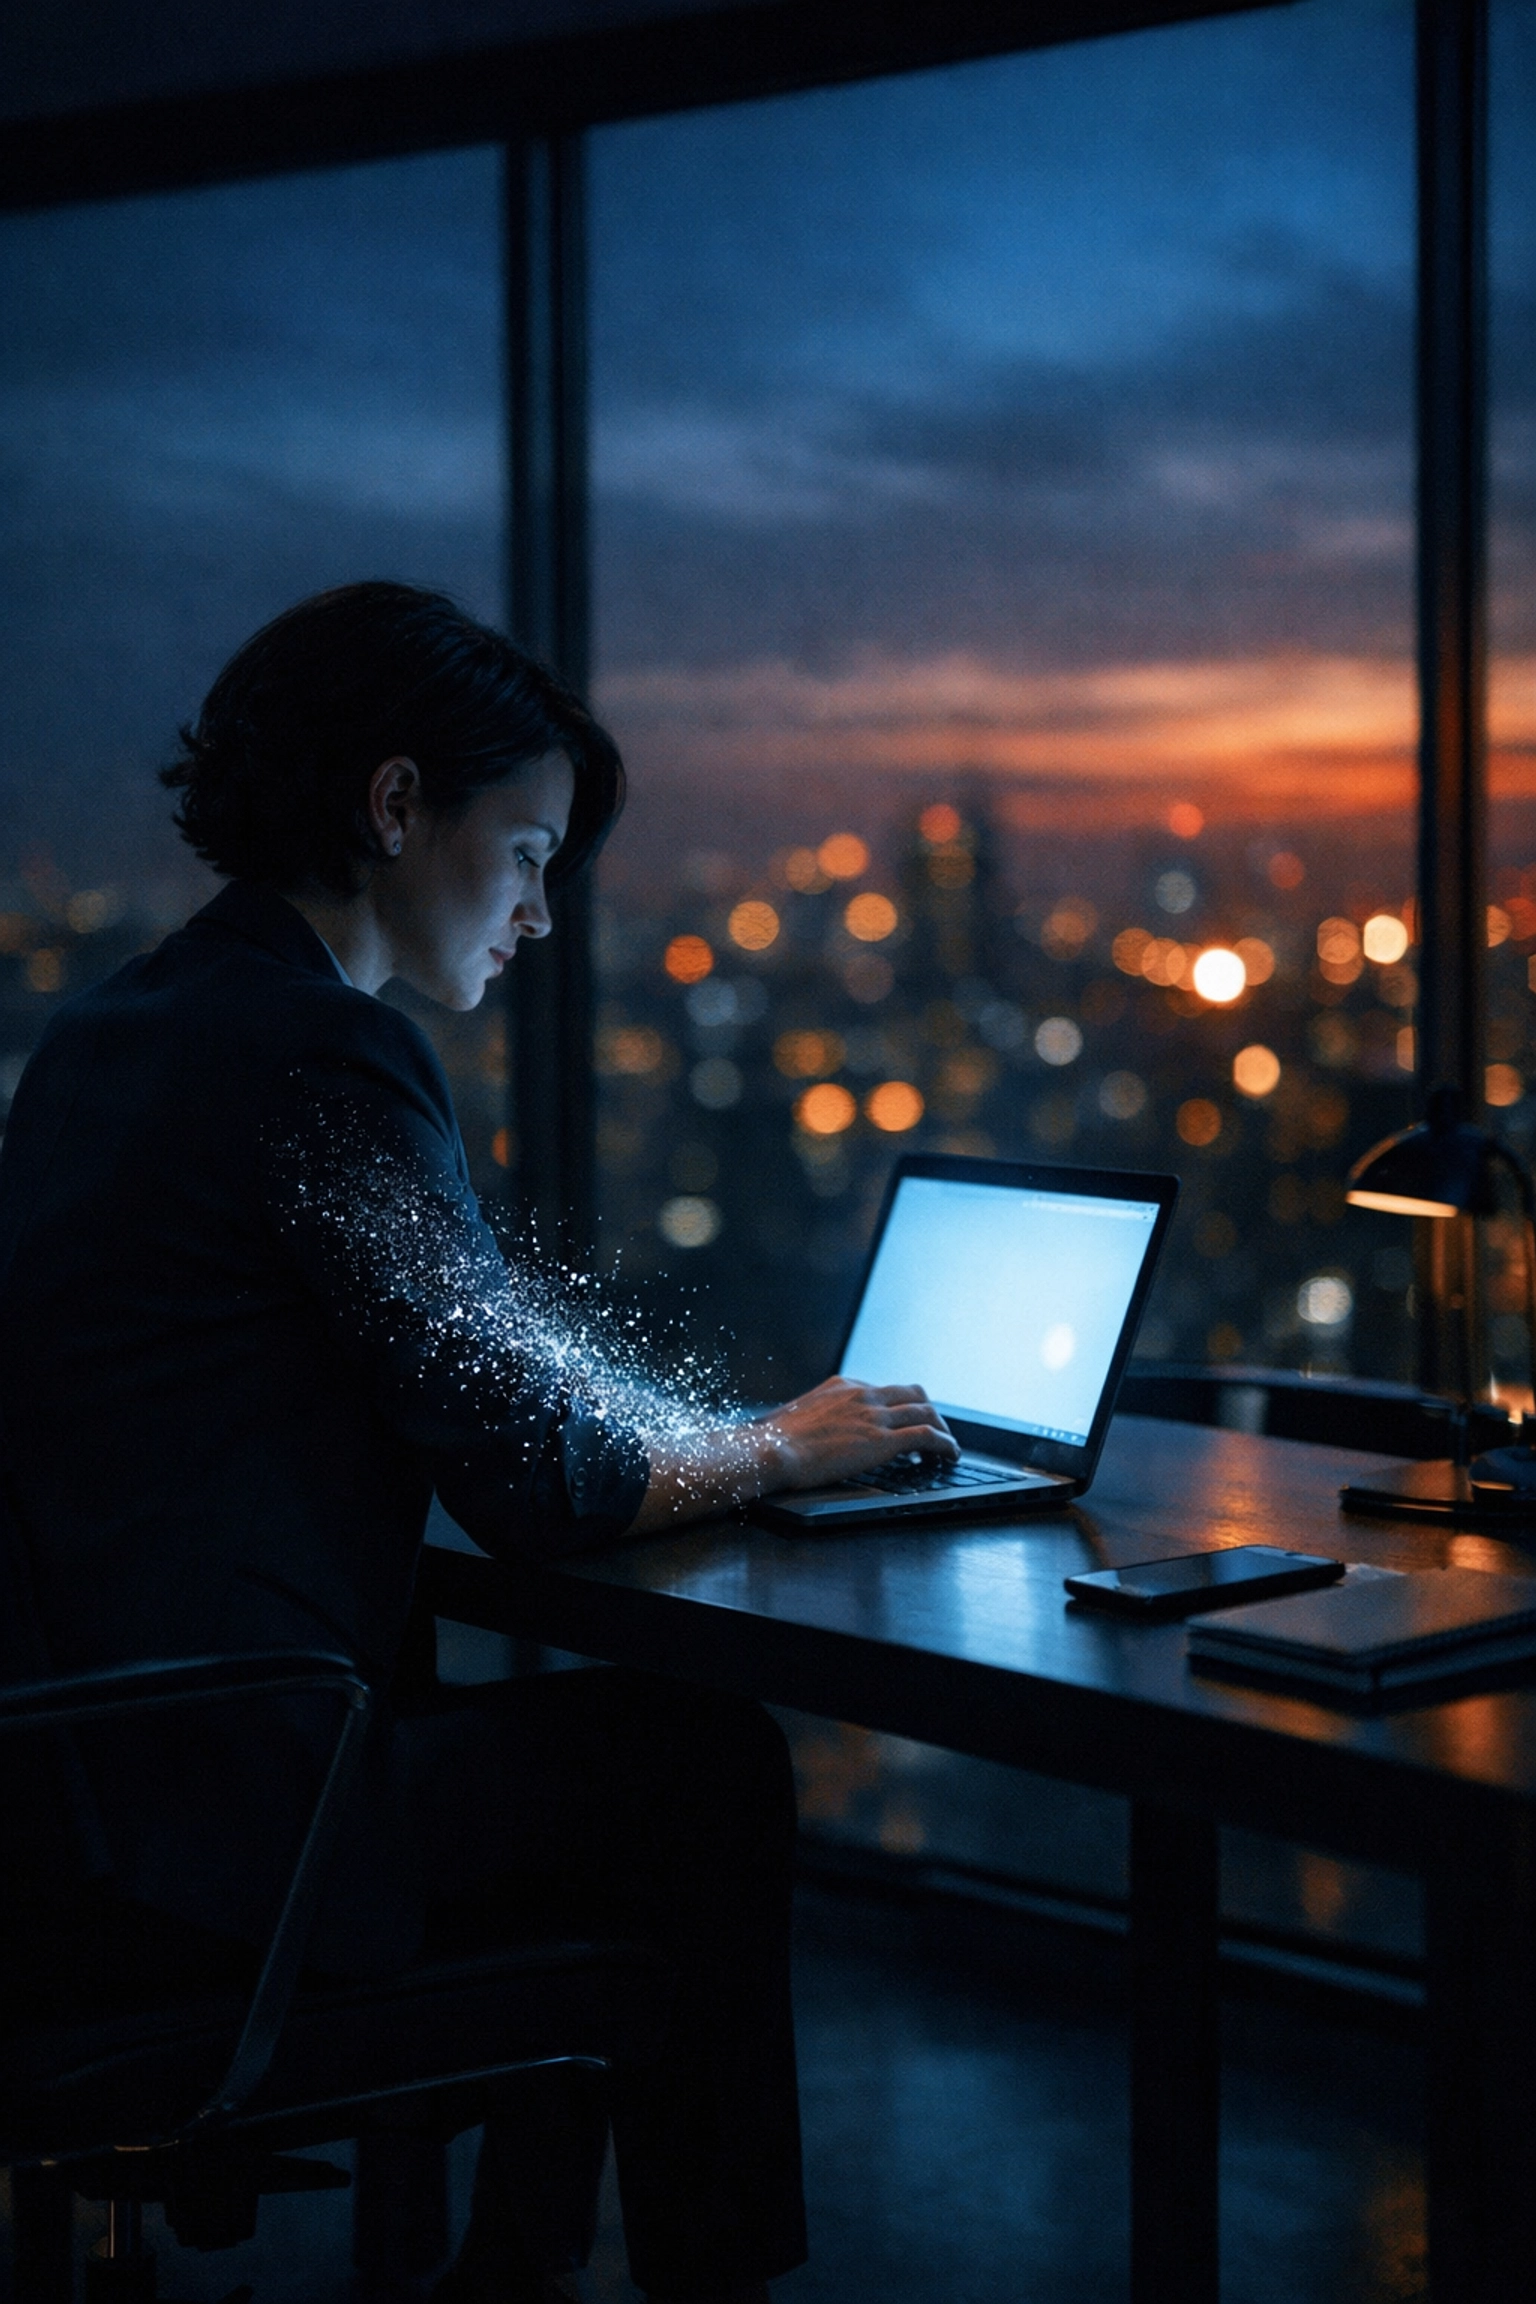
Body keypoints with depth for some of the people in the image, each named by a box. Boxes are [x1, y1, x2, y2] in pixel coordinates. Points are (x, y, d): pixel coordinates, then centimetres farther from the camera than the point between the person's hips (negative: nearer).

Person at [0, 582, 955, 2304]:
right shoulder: (321, 1055, -18)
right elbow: (533, 1482, -16)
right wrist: (776, 1450, 2)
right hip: (228, 1825, -9)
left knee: (600, 1736, 24)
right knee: (702, 1756, 11)